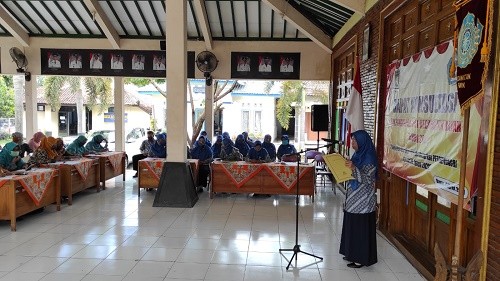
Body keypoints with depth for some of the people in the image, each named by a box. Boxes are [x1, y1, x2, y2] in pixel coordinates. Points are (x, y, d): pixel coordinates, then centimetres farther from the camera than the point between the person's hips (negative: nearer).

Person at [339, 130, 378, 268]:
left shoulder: (369, 158, -17)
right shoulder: (357, 155, 9)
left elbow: (367, 180, -21)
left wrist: (354, 168, -30)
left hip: (363, 201, -9)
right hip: (354, 199, 9)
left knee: (361, 228, 0)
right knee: (352, 226, 15)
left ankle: (361, 258, 11)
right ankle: (353, 253, 28)